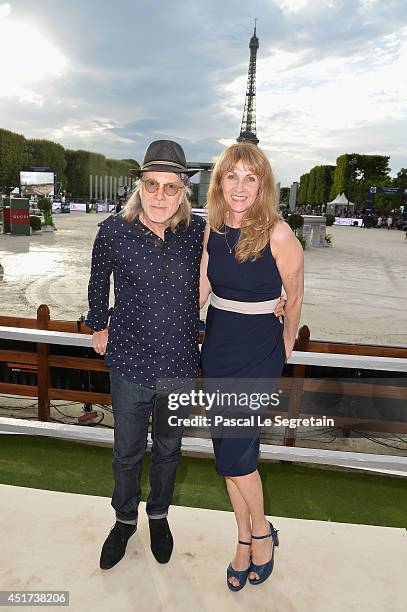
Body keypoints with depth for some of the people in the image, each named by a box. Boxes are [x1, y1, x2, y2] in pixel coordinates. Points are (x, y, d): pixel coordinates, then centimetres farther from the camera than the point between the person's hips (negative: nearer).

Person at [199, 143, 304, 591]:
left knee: (233, 454, -4)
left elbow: (294, 297, -3)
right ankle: (245, 541, 34)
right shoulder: (212, 229, -1)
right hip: (216, 345, 5)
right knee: (227, 450, 12)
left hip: (259, 351, -5)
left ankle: (262, 531, 27)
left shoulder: (278, 234, -16)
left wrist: (286, 345, 9)